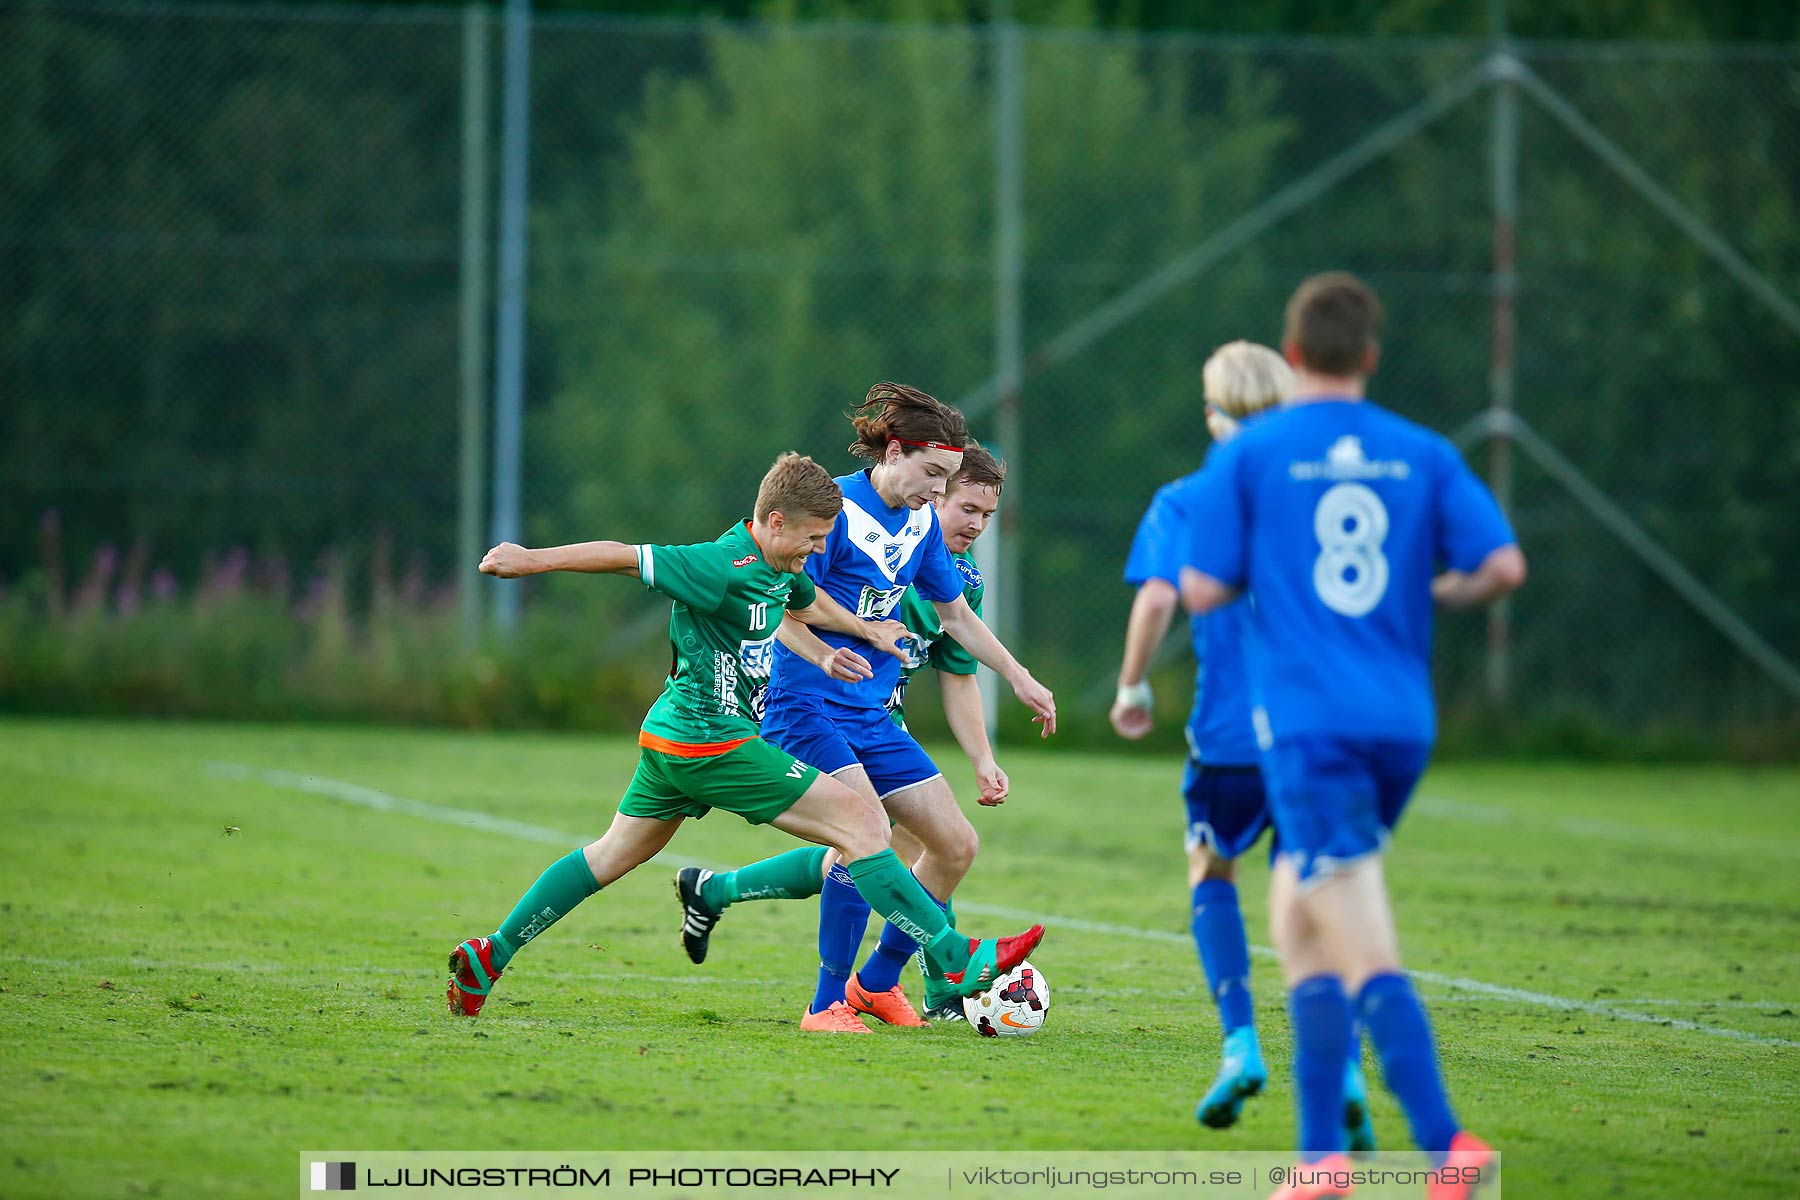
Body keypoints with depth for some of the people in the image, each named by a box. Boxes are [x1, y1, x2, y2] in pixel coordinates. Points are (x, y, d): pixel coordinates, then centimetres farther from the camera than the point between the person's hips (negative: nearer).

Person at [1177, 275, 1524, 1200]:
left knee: (1367, 953, -10)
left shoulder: (1247, 456, -1)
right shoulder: (1423, 455, 7)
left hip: (1308, 724, -5)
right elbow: (1503, 566, -2)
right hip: (1403, 725, 5)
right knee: (1295, 924, 17)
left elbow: (1200, 591, -3)